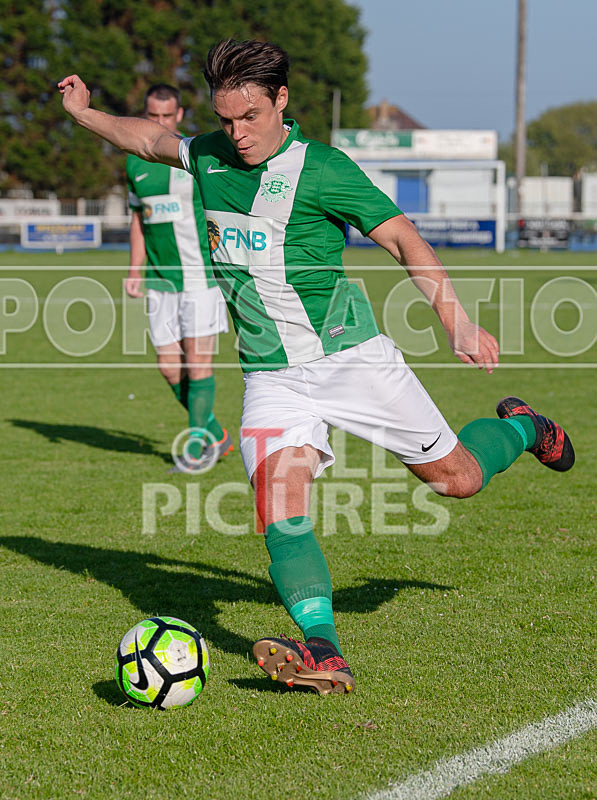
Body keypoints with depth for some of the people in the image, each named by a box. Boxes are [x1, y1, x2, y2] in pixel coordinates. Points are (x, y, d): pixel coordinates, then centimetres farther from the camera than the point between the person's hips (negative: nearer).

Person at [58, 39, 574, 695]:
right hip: (271, 375, 4)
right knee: (277, 492, -21)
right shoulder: (208, 157, 5)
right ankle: (323, 652, -29)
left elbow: (402, 238, -11)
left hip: (350, 353, -3)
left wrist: (456, 321, -18)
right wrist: (85, 113, 28)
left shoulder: (320, 168, -12)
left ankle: (521, 427, 41)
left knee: (457, 477, 6)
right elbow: (149, 139, 27)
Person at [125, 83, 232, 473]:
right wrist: (135, 272, 11)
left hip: (201, 275, -5)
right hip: (161, 280, 5)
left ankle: (198, 445, 3)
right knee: (169, 366, 3)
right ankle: (217, 436, 20)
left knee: (198, 360, -8)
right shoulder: (136, 163, 9)